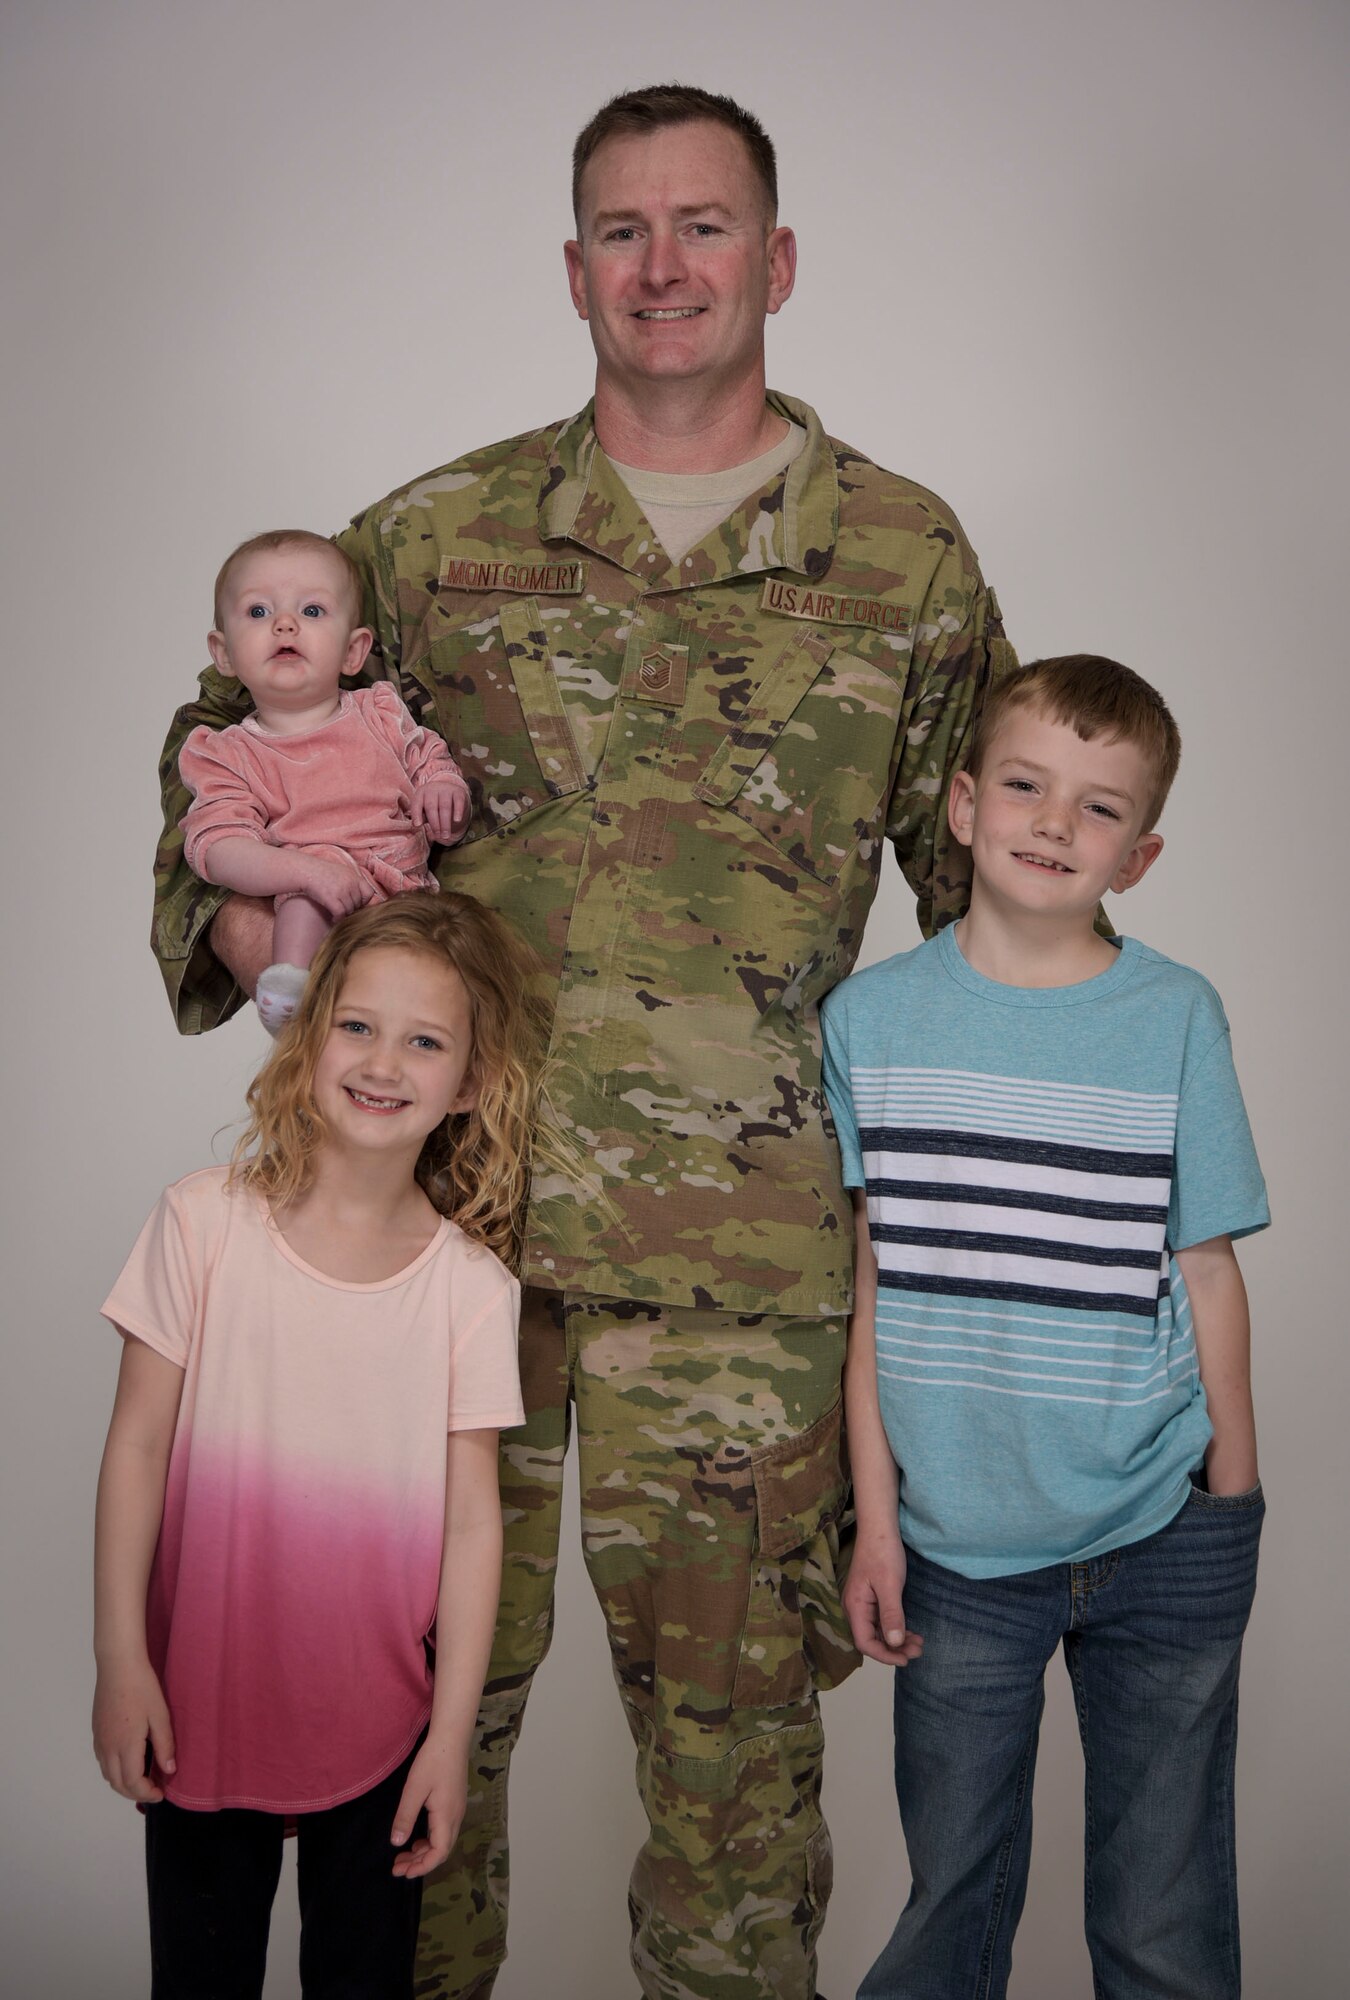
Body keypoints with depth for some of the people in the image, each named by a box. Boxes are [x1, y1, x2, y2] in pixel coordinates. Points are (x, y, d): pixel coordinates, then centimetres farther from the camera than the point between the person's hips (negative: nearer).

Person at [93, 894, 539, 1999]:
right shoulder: (205, 1221, -8)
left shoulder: (472, 1284, -7)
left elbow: (472, 1519, -5)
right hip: (202, 1698, 0)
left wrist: (452, 1733, -4)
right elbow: (138, 1446, -4)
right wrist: (121, 1660, -6)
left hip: (380, 1721, 1)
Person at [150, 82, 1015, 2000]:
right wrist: (234, 901, -2)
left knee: (732, 1703, 9)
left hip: (740, 1246, -1)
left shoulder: (906, 556, 7)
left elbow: (989, 878, 13)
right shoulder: (436, 534, 9)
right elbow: (231, 730, 19)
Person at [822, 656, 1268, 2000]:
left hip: (1163, 1548, -1)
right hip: (958, 1546, 1)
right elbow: (874, 1289, 1)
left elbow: (1206, 1276, -1)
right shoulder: (871, 1018, -2)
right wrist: (876, 1519, 1)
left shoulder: (1177, 1019, -5)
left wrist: (1231, 1509, 1)